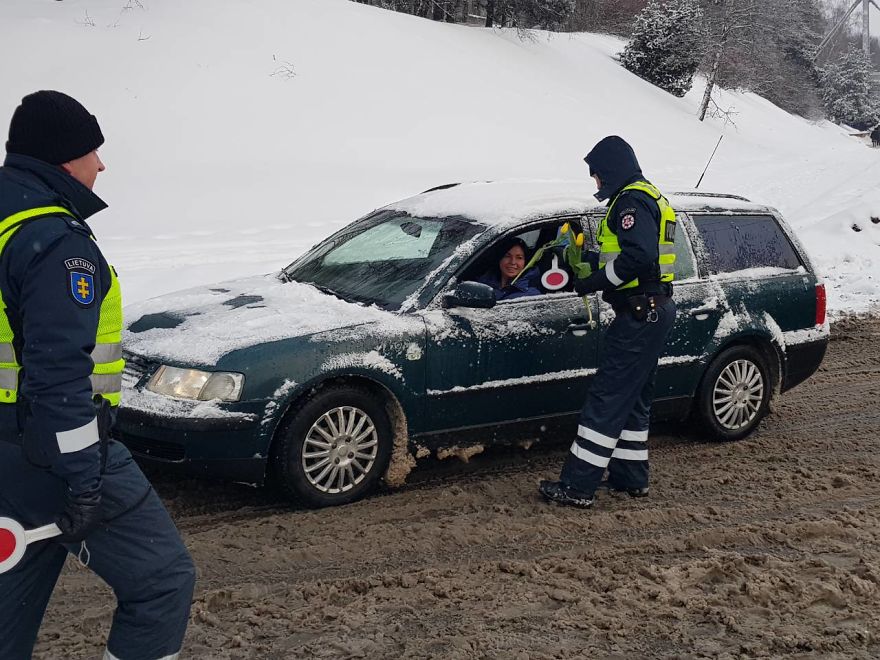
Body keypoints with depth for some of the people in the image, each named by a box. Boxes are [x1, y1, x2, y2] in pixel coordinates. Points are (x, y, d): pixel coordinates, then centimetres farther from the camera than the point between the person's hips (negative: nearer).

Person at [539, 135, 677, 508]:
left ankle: (578, 485, -9)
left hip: (640, 315, -11)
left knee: (607, 398, -10)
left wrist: (593, 283, -19)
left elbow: (638, 256, -27)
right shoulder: (649, 197, 21)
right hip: (653, 311, 11)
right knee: (633, 399, 17)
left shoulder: (632, 201, -14)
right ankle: (630, 478, 24)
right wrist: (594, 277, 13)